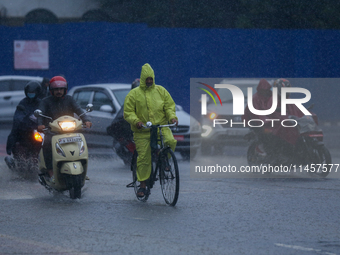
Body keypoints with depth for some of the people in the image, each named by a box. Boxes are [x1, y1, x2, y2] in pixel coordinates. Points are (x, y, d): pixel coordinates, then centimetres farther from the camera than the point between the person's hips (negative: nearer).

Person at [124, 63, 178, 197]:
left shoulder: (161, 91, 10)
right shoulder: (134, 94, 3)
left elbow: (169, 105, 11)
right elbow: (128, 112, 0)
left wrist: (172, 116, -9)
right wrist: (135, 121, -18)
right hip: (142, 131, -1)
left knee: (170, 141, -28)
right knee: (143, 158, -3)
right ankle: (142, 185, 9)